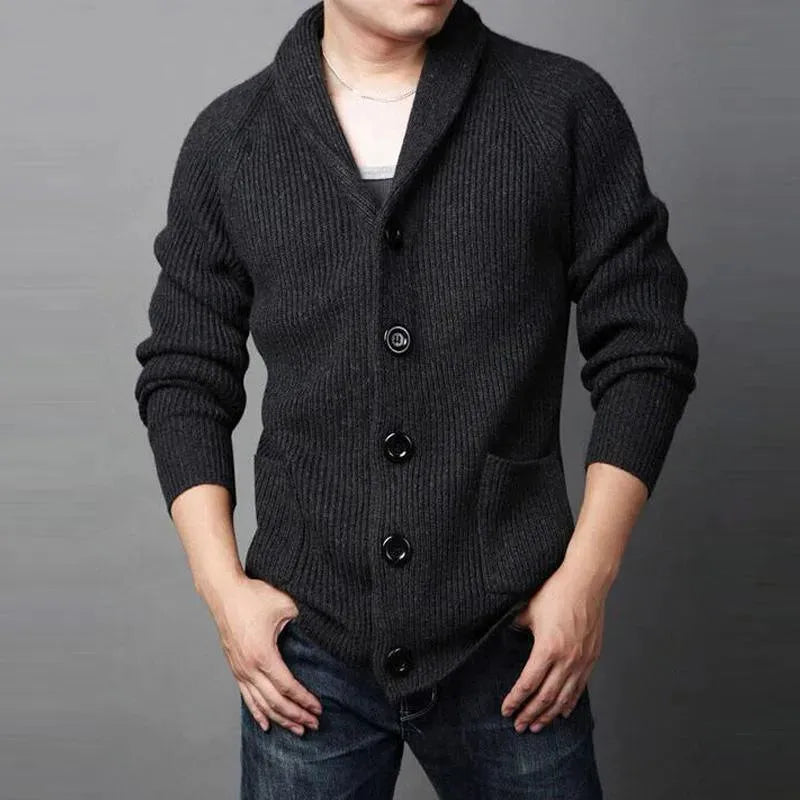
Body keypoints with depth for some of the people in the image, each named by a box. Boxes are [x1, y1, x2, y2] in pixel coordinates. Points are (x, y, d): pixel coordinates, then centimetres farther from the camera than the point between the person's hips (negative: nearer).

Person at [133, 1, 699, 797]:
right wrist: (223, 587, -2)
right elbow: (184, 377, 7)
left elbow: (643, 349, -1)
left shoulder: (568, 108, -2)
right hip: (307, 647, 1)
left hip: (511, 643, -1)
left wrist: (586, 577, -6)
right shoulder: (228, 138, 3)